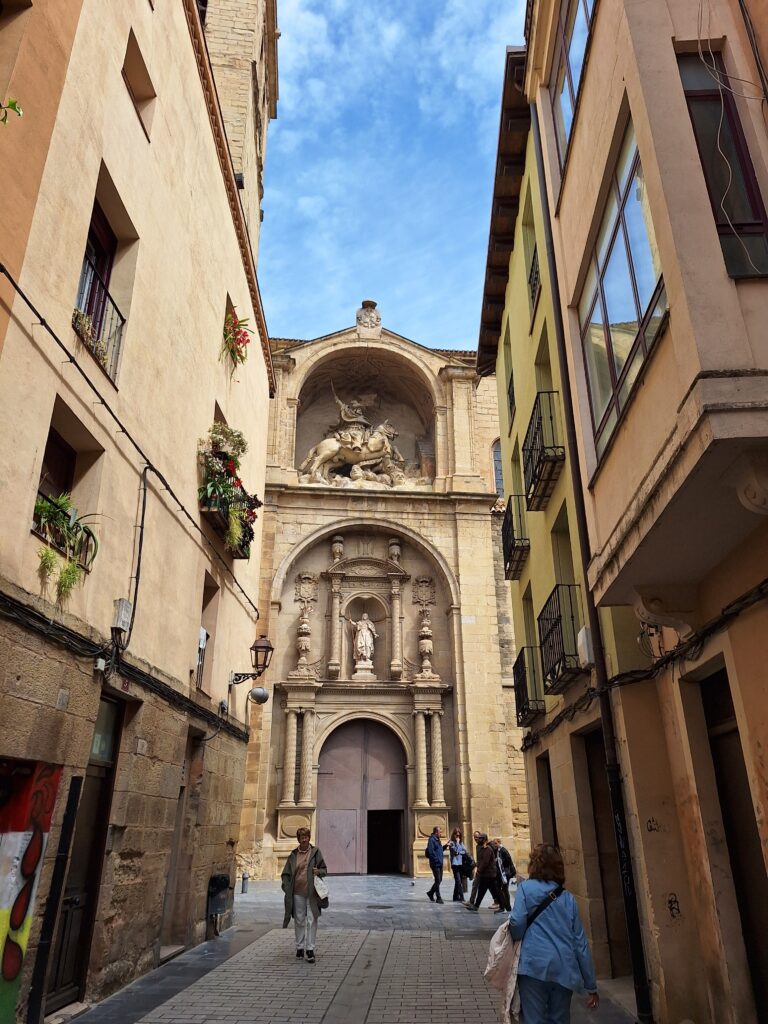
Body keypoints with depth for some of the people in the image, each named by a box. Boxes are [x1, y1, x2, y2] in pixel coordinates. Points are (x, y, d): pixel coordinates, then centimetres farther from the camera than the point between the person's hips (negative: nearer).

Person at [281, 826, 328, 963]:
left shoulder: (315, 852, 1)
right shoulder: (293, 855, 5)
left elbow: (324, 869, 7)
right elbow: (286, 874, 9)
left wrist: (319, 872, -15)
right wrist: (287, 888, -5)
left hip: (312, 892, -2)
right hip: (298, 892, 2)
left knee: (312, 920, -2)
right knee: (299, 921, 10)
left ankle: (310, 949, 7)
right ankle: (300, 947, 24)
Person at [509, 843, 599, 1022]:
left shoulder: (526, 887, 2)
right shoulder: (568, 897, 13)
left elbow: (517, 924, -11)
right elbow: (580, 943, 12)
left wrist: (515, 935, 11)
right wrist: (591, 985, 17)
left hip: (535, 965, -4)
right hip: (564, 969, 4)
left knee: (535, 1020, 3)